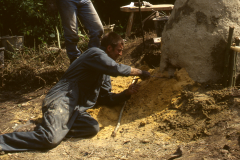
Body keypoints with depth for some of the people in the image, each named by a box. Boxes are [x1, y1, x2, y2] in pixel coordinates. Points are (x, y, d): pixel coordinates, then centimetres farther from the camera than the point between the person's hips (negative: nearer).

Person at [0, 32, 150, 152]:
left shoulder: (104, 73, 27)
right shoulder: (96, 54, -2)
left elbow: (106, 98, 27)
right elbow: (116, 68, -17)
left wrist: (127, 93, 11)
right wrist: (140, 72, -3)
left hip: (76, 109, 9)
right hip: (62, 100, -9)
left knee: (93, 127, -21)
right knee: (51, 140, -29)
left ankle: (52, 127, -12)